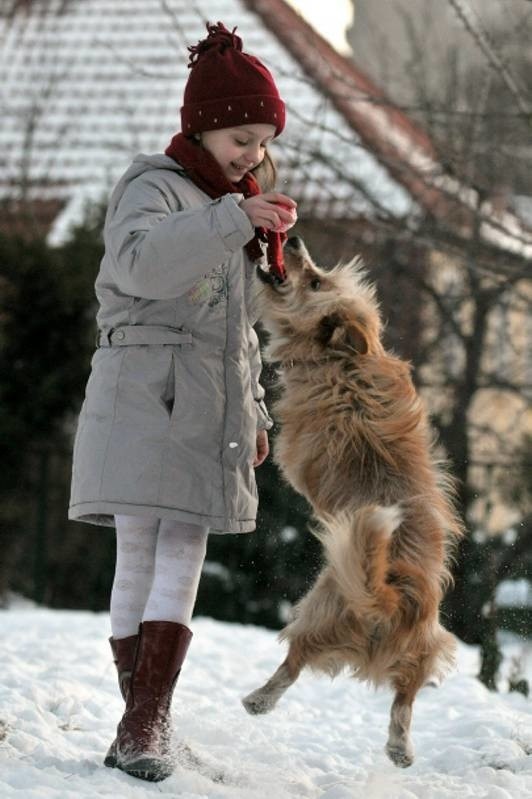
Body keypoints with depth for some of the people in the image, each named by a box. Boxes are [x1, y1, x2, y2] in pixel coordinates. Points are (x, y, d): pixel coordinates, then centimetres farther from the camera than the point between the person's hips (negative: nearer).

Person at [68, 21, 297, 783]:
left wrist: (253, 414, 25)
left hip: (211, 407, 6)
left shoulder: (234, 209, 21)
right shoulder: (152, 186, -4)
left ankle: (147, 721, -8)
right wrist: (235, 218, -36)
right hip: (144, 393, -6)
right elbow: (143, 260, -28)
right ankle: (141, 715, -2)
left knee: (183, 559, -5)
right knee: (139, 557, -5)